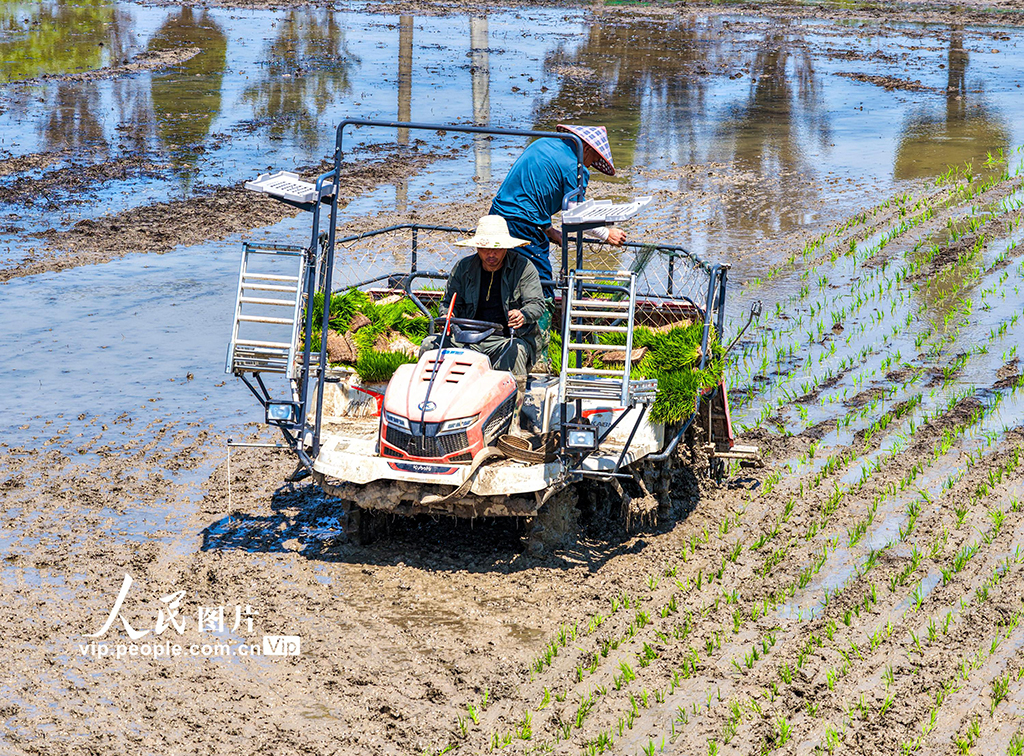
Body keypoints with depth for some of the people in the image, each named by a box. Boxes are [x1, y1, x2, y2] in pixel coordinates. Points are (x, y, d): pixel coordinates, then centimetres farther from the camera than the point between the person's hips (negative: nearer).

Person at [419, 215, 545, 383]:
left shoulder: (523, 267, 1)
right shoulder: (463, 268, 9)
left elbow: (537, 303, -4)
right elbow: (449, 302, 14)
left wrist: (523, 315, -28)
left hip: (509, 338, -3)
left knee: (515, 352, -39)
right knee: (430, 344, -18)